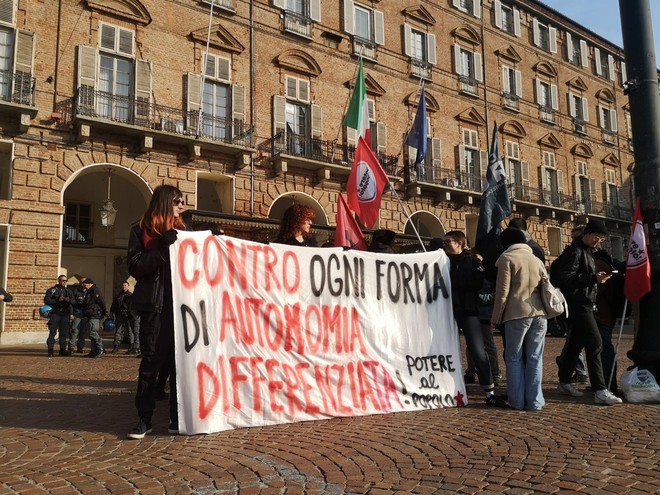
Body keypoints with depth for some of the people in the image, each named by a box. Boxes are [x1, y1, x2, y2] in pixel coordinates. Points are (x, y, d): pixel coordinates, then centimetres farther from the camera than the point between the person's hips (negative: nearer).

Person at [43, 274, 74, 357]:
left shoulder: (68, 291, 15)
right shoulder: (52, 290, 3)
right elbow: (46, 300, -8)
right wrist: (57, 300, -17)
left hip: (65, 315, 4)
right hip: (54, 314, -4)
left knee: (64, 333, 5)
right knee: (52, 332, -5)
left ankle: (63, 349, 12)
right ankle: (50, 350, -1)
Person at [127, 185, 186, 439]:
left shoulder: (181, 231, 17)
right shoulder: (141, 231, 6)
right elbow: (135, 267, -5)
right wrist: (162, 247, -13)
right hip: (154, 306, -3)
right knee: (151, 361, 0)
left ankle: (178, 417, 11)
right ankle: (144, 419, 9)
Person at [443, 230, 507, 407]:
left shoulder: (472, 261, 3)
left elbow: (477, 283, -10)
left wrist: (451, 283, -9)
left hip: (468, 311, -3)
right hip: (448, 311, 3)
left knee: (479, 352, -5)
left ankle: (490, 393, 3)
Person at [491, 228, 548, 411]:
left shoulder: (507, 258, -1)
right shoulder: (537, 259, 15)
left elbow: (502, 291, -5)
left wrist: (496, 317, 1)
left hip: (517, 314, -4)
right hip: (539, 314, 4)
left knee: (514, 358, 5)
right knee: (535, 358, 7)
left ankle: (517, 401, 6)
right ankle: (534, 401, 9)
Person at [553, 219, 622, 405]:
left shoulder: (587, 251, 18)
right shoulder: (574, 251, -13)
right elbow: (566, 277, -24)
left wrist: (597, 277, 10)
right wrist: (594, 278, -27)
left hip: (583, 304, 10)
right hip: (578, 304, -10)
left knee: (575, 344, 14)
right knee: (595, 343, -13)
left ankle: (564, 382, 24)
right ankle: (600, 391, -12)